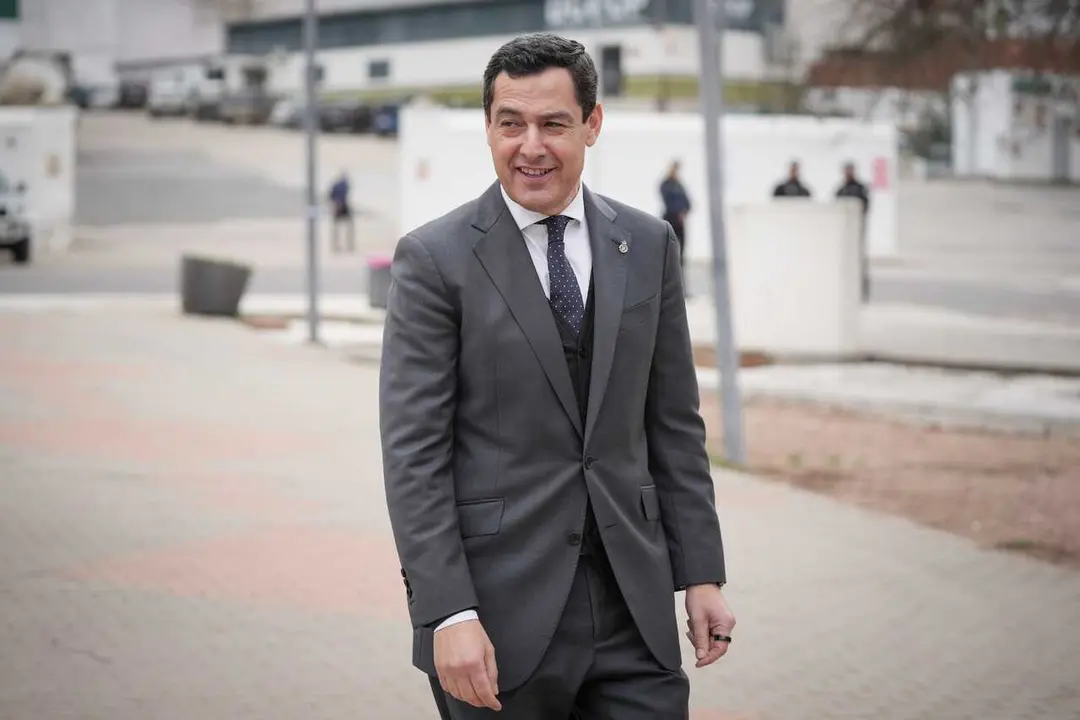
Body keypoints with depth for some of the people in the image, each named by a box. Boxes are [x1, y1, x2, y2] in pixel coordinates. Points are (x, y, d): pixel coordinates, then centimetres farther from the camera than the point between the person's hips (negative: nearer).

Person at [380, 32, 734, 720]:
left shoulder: (649, 245, 7)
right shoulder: (434, 258, -5)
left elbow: (675, 425, 11)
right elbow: (412, 453, -9)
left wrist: (703, 574, 6)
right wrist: (448, 614, -16)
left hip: (633, 610, 3)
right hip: (501, 619, -3)